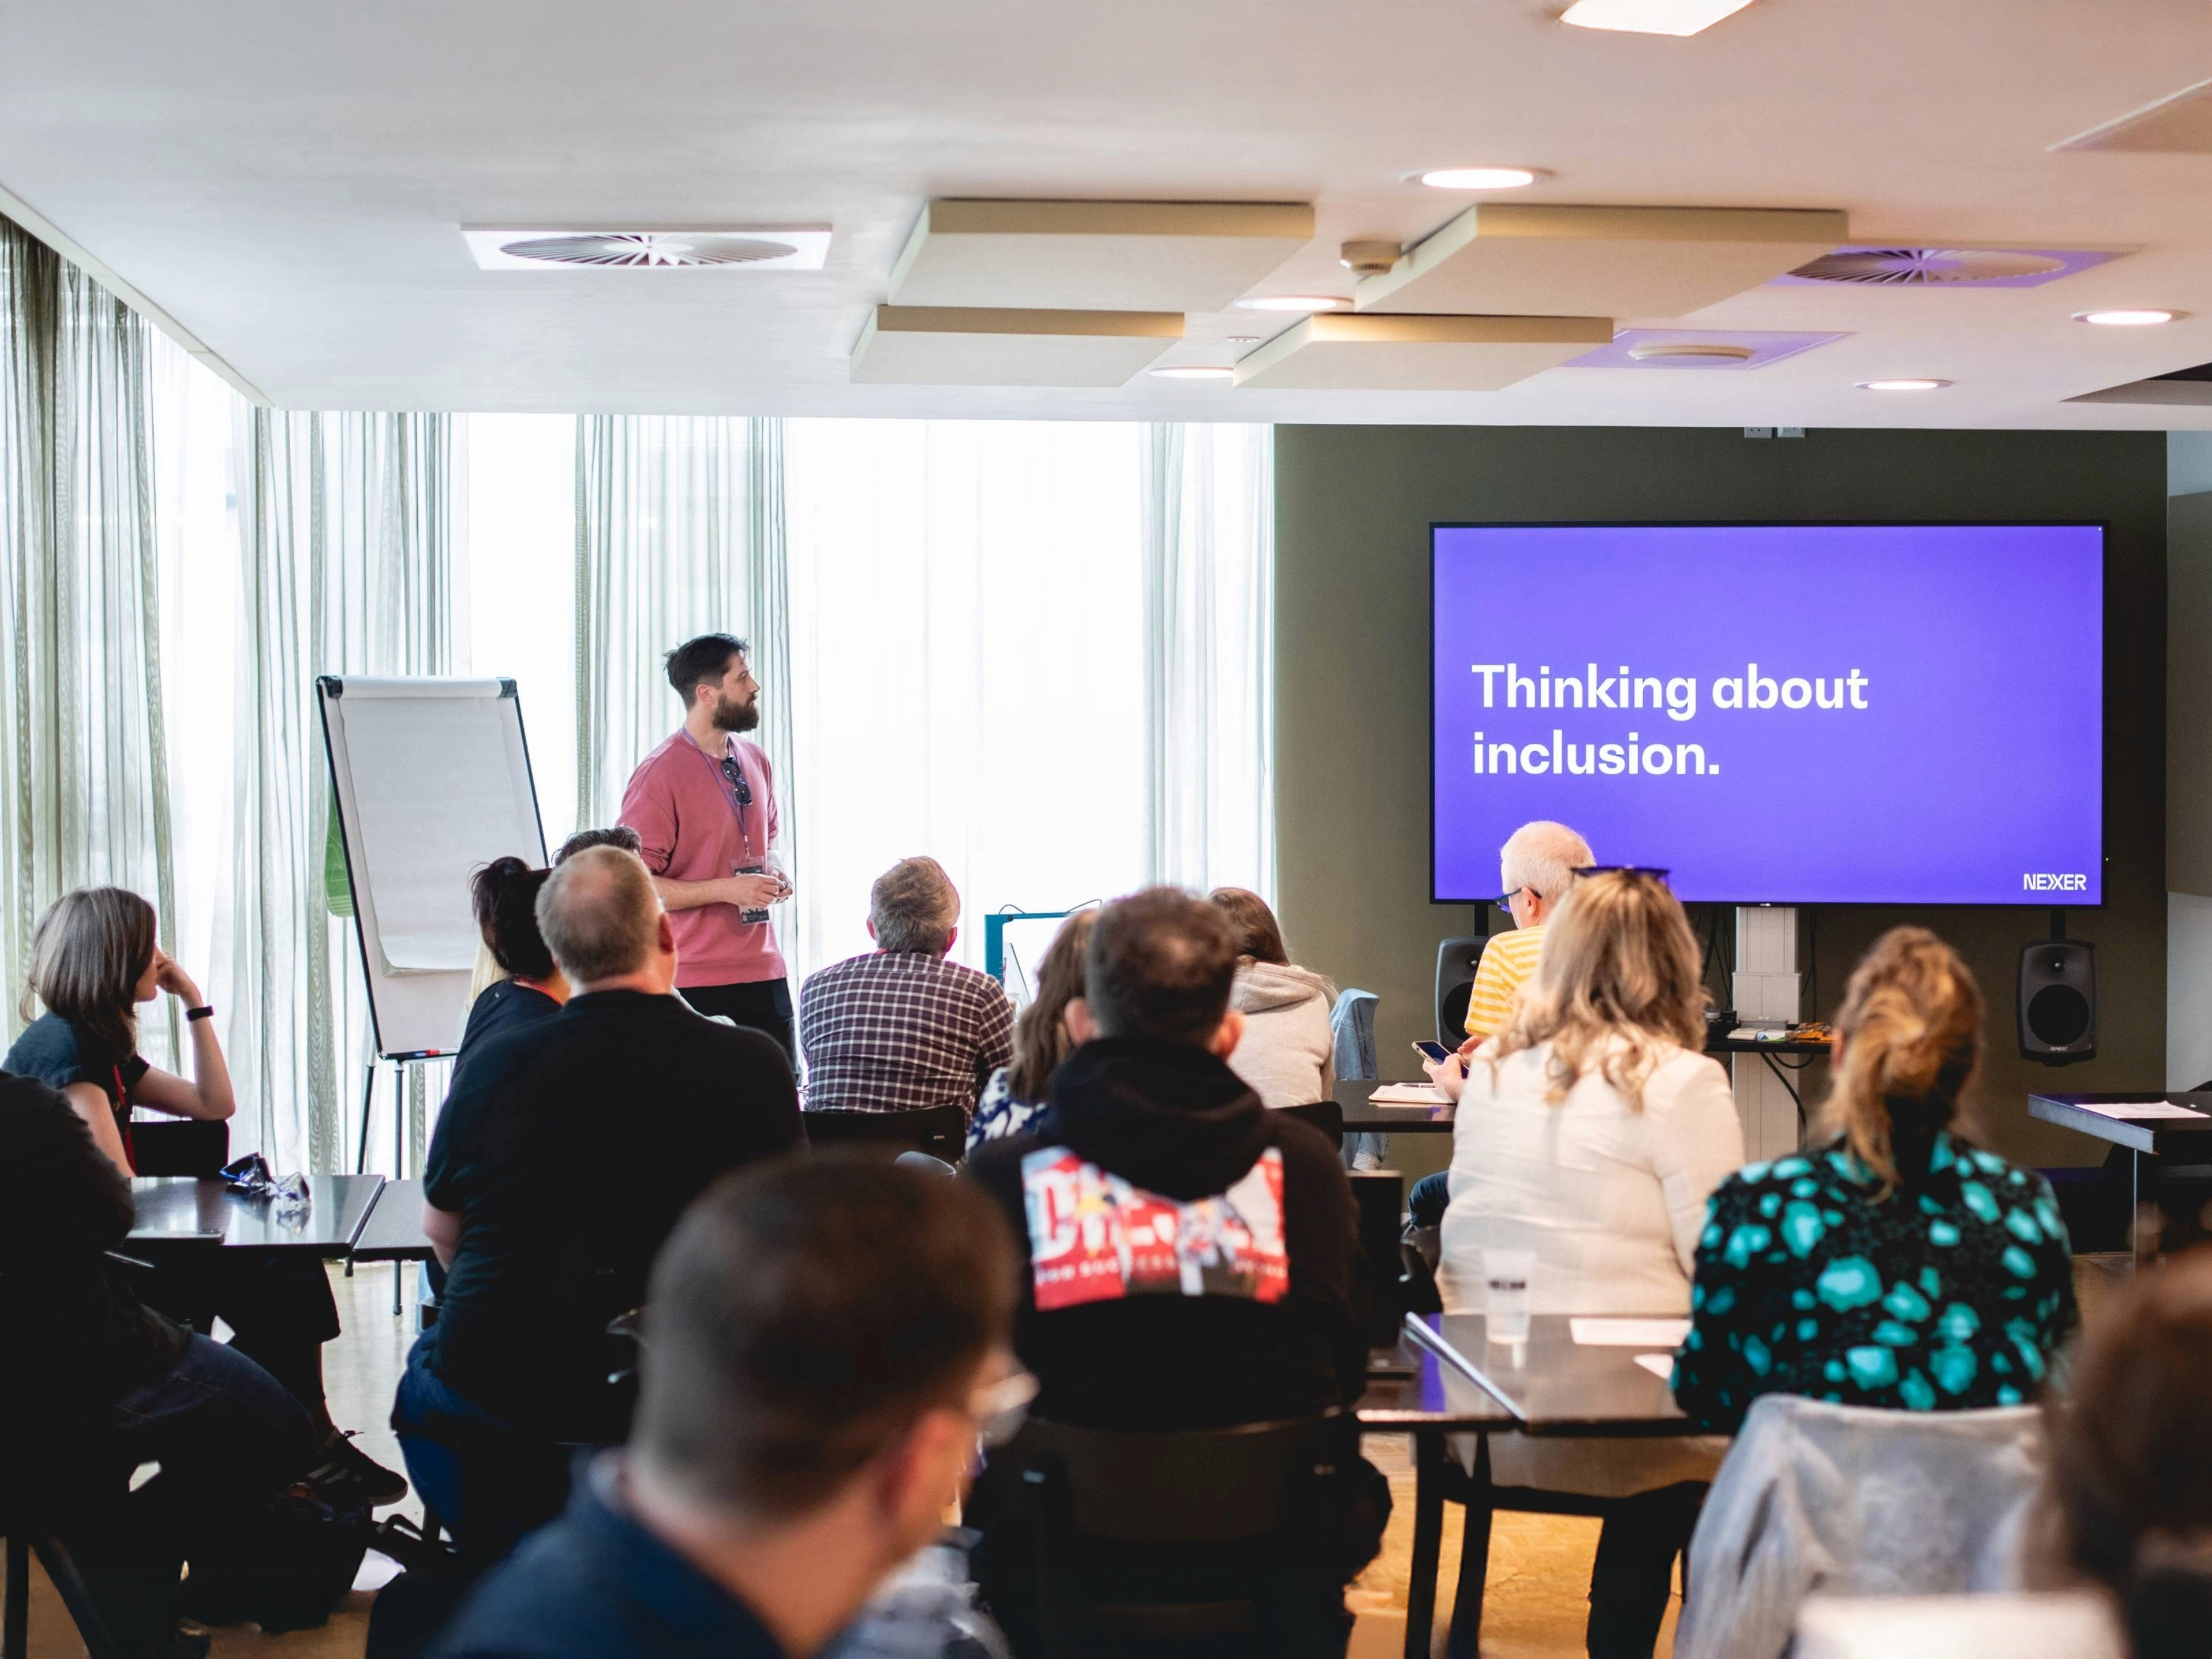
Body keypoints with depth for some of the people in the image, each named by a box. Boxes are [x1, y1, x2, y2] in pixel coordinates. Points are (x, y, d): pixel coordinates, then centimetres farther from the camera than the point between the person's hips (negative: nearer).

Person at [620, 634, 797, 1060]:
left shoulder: (754, 760, 12)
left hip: (764, 972, 7)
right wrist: (726, 889, -19)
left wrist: (773, 876, 6)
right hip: (694, 982, -7)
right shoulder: (659, 774, -11)